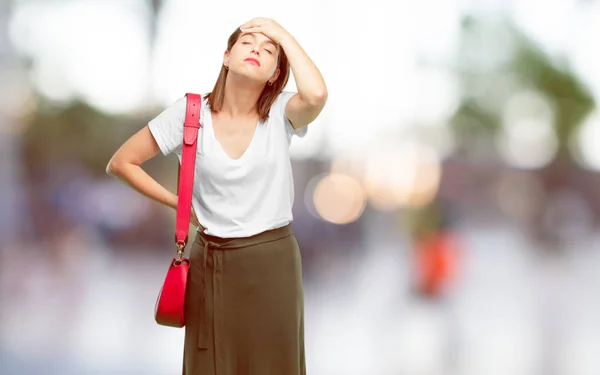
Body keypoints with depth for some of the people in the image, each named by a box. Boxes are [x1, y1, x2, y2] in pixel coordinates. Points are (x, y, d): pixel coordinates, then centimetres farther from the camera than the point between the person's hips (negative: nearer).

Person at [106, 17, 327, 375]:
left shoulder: (281, 113, -7)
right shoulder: (189, 112, -7)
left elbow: (316, 95, -31)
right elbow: (121, 162, 0)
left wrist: (282, 34, -19)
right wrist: (179, 204, -2)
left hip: (273, 261, 0)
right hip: (211, 263, 0)